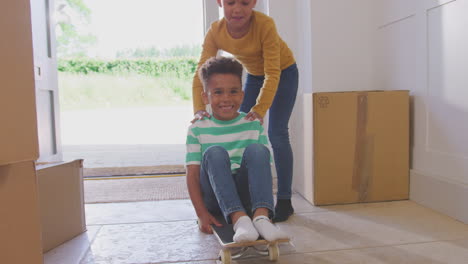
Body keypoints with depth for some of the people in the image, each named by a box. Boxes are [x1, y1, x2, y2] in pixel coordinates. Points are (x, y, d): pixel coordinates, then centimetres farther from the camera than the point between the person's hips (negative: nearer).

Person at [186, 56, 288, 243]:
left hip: (246, 197, 1)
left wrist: (263, 205, -15)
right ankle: (238, 219, -39)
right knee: (214, 153, -26)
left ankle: (261, 216, -37)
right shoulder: (197, 130, 2)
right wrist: (202, 213, -17)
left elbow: (264, 165, 1)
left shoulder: (254, 125, 6)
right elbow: (192, 175, -3)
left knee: (256, 150, -23)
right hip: (215, 200, 0)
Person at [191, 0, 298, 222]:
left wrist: (260, 109, -48)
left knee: (277, 134, -14)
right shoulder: (215, 32, -22)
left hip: (283, 73, -4)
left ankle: (284, 201, -3)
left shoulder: (265, 25, -34)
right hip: (253, 75, 5)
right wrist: (199, 109, -41)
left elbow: (273, 73, -36)